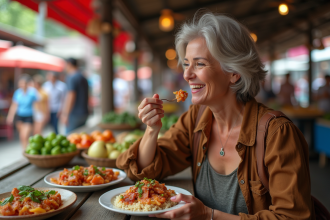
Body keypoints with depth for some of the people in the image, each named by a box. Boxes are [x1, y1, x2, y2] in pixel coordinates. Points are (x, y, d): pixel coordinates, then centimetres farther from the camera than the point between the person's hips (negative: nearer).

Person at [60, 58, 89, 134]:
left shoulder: (71, 78, -12)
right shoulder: (83, 77, 16)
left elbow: (71, 97, -19)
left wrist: (65, 115, -17)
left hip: (74, 114, -9)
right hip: (84, 113, 9)